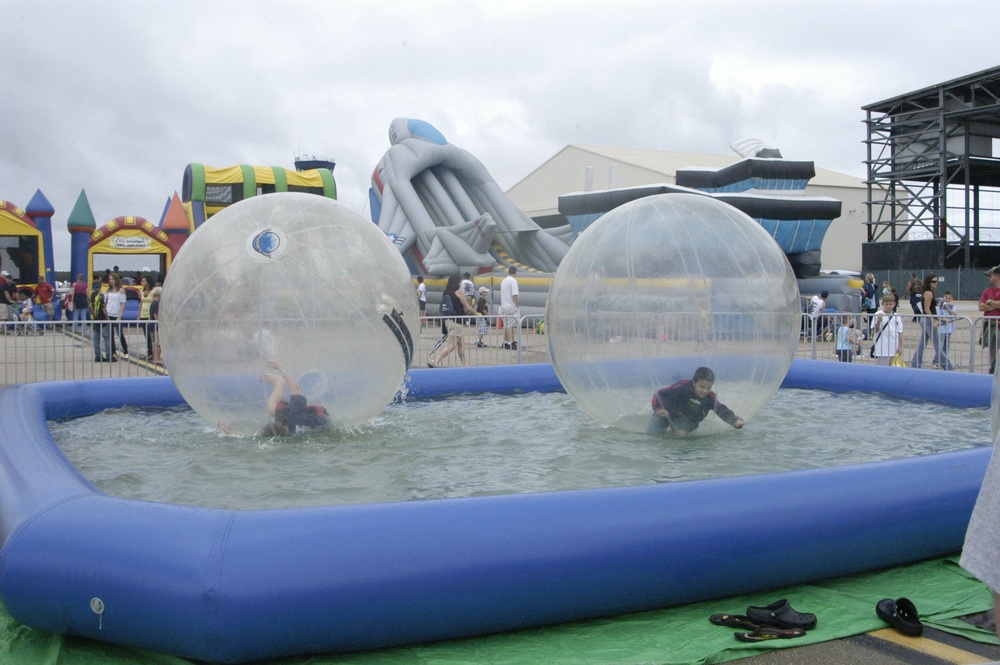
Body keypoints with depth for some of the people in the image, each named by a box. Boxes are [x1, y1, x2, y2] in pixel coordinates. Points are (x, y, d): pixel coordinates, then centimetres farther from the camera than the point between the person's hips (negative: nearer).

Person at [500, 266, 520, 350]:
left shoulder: (503, 281, 12)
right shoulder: (513, 281, -14)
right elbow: (515, 295, -21)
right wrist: (518, 305, -14)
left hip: (504, 306, 8)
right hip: (512, 307, -8)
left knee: (506, 325, 13)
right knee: (511, 325, -7)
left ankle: (505, 342, 18)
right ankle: (510, 343, -7)